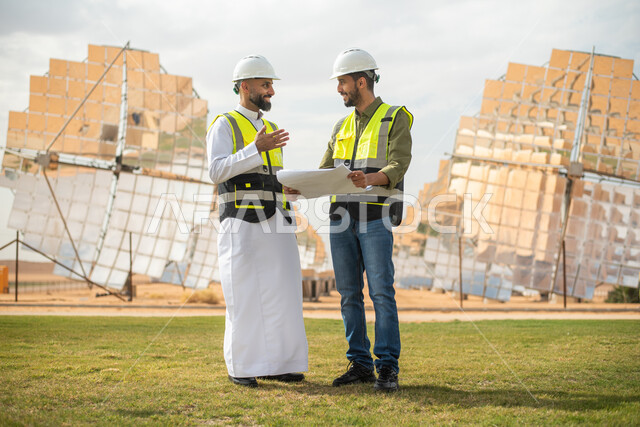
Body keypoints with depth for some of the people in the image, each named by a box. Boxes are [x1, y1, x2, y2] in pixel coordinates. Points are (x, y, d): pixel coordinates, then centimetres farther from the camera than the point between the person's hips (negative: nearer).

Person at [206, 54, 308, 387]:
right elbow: (217, 171, -14)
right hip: (242, 223, -6)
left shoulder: (270, 130, 22)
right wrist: (256, 148, -21)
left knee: (280, 291, 1)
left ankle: (275, 364, 7)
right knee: (244, 294, -5)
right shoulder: (224, 125, 1)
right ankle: (240, 368, 3)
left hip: (275, 222, 6)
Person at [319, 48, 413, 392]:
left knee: (381, 292, -11)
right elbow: (325, 171, 17)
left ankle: (387, 368, -8)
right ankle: (360, 364, 11)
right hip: (341, 218, 6)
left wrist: (368, 178, -33)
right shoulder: (342, 127, 18)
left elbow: (397, 167, -12)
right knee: (349, 294, 5)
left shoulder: (395, 118, 0)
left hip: (376, 218, -6)